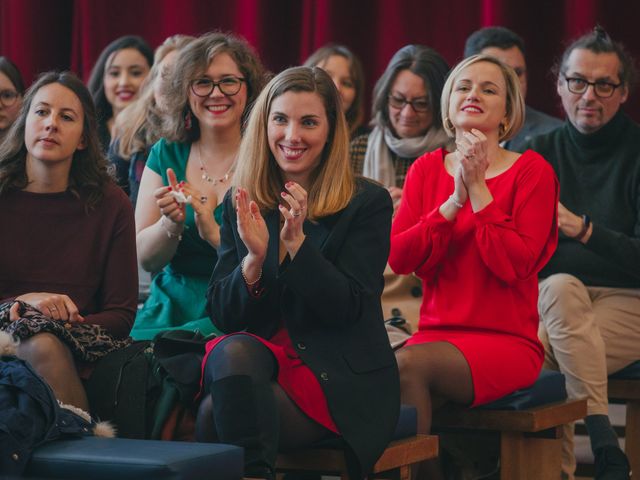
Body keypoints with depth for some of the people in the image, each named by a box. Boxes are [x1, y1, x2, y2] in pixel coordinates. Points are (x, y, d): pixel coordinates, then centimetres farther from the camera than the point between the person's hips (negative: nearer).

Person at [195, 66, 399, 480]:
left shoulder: (368, 203, 0)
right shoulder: (241, 205, 11)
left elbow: (348, 309, -9)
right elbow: (222, 316, 5)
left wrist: (297, 242, -21)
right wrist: (254, 258, -14)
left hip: (341, 379, -4)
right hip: (256, 360, 4)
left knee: (219, 413, -30)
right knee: (234, 351, -33)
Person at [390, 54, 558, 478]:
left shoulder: (532, 171, 1)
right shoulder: (427, 169, 14)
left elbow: (514, 263, -12)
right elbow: (399, 257, 1)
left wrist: (479, 189, -9)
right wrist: (454, 201, -8)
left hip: (508, 341, -3)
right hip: (437, 333, 4)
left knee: (407, 363, -31)